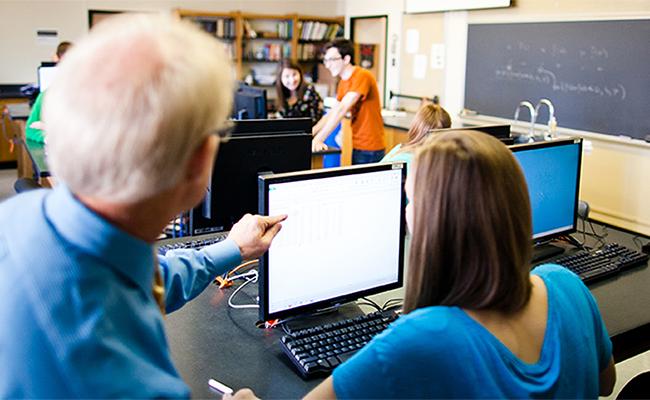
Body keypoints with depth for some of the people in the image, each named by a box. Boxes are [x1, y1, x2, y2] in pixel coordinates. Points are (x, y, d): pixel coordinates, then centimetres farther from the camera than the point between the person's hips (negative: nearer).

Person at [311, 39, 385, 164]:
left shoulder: (362, 76, -17)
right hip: (357, 147, 8)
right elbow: (333, 113, 13)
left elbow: (341, 110, -25)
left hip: (370, 149, -8)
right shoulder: (343, 82, 11)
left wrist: (318, 139, -29)